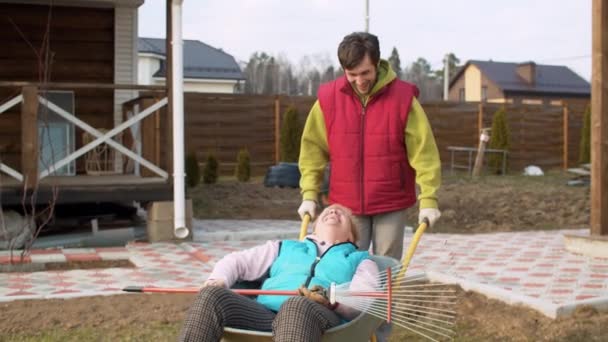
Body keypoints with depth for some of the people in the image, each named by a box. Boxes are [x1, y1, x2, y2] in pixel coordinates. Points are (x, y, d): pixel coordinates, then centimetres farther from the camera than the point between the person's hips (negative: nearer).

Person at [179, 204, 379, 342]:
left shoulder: (360, 260, 31)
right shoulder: (286, 248, 39)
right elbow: (237, 261, 29)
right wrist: (218, 280, 4)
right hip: (265, 313, 3)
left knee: (297, 306, -41)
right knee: (211, 296, -28)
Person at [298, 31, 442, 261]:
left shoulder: (403, 96, -8)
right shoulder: (328, 97, -3)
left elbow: (423, 151, -7)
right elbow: (313, 149, 4)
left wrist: (428, 199, -11)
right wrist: (309, 194, -2)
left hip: (391, 205, -1)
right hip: (346, 206, 1)